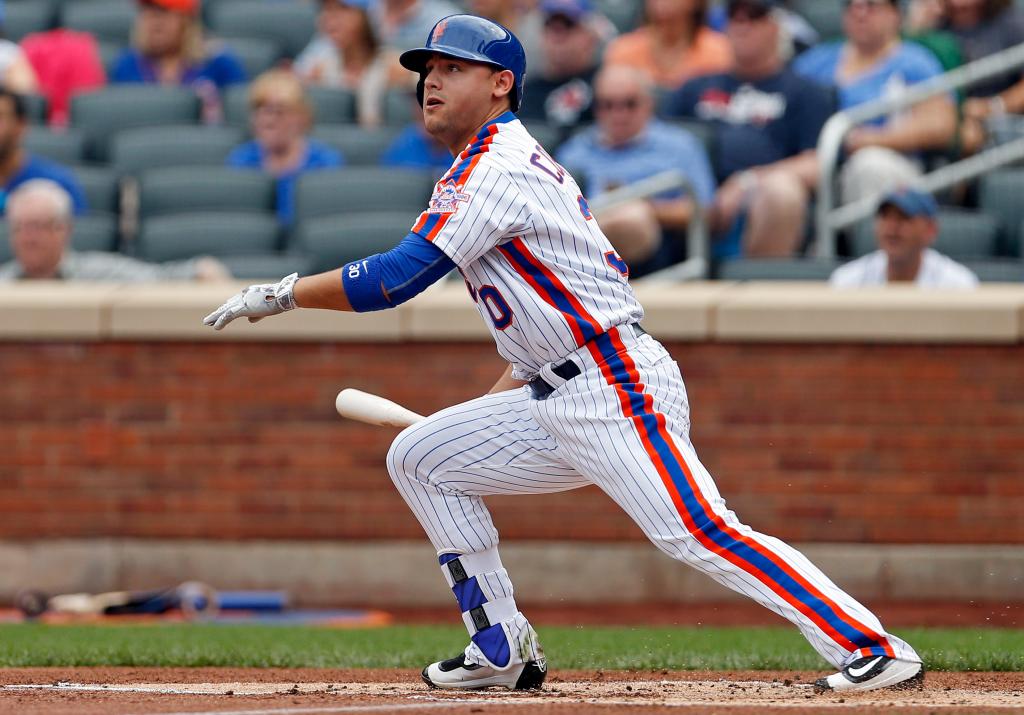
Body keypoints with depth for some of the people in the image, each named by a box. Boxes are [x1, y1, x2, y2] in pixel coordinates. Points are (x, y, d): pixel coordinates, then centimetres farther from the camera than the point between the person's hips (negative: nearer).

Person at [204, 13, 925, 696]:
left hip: (618, 386, -10)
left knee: (699, 534, -21)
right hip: (554, 400, 10)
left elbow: (397, 277, -16)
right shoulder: (518, 163, 21)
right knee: (420, 458, 12)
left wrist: (283, 293, -7)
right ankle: (505, 650, 11)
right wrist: (492, 405, 19)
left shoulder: (497, 165, -10)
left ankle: (874, 649, -22)